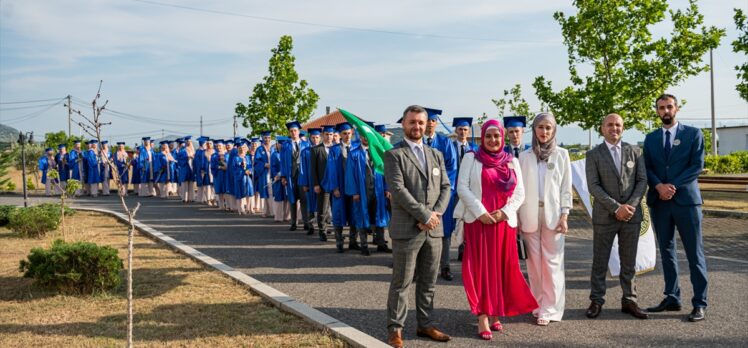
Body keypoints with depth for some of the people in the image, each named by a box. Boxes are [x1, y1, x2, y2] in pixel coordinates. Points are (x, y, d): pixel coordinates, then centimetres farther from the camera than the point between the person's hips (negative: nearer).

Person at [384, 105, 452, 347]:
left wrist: (436, 214, -8)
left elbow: (446, 187, 9)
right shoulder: (393, 155, -3)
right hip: (406, 229, -5)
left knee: (428, 282, 12)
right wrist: (424, 215, -16)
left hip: (434, 228, 5)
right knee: (401, 282, 1)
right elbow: (398, 190, -14)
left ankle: (425, 325, 23)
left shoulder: (436, 155, 15)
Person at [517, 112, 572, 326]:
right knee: (534, 262, 4)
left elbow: (566, 187, 4)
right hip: (530, 215, 1)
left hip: (553, 215, -1)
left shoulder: (561, 155, 6)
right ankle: (537, 305, 14)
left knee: (552, 262, -2)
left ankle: (550, 309, 3)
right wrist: (517, 217, 2)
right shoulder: (525, 156, 8)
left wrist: (564, 216, -4)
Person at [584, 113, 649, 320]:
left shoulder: (634, 152, 9)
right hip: (604, 216, -2)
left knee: (629, 262, 8)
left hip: (632, 215, 2)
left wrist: (631, 205, -11)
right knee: (600, 261, 4)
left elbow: (642, 181, 4)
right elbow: (593, 186, -8)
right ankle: (596, 301, 13)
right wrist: (616, 208, -15)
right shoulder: (593, 155, 1)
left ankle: (629, 301, 17)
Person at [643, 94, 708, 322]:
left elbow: (697, 166, -5)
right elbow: (646, 168, 6)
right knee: (666, 252, 9)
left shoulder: (693, 134, 3)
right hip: (659, 201, 4)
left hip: (685, 199, -4)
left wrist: (673, 186, -14)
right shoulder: (651, 138, 13)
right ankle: (672, 298, 17)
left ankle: (700, 303, 3)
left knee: (694, 253, -2)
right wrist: (659, 186, -13)